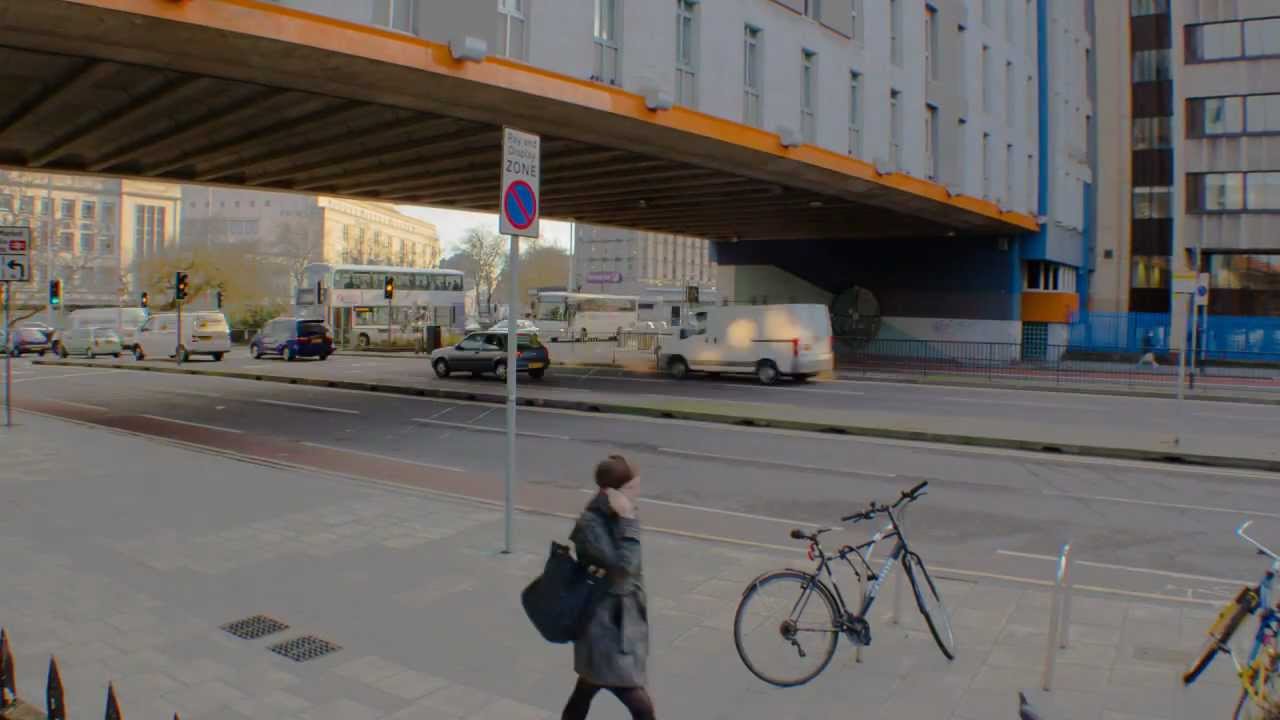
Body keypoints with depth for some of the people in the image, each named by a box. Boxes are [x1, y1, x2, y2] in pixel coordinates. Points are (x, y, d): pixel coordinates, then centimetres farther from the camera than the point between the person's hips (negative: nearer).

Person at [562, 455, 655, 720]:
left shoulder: (613, 517, 4)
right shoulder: (590, 524, -23)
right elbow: (624, 566, -30)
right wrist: (628, 520, -29)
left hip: (620, 625, 9)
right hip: (605, 630, -9)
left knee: (583, 695, 23)